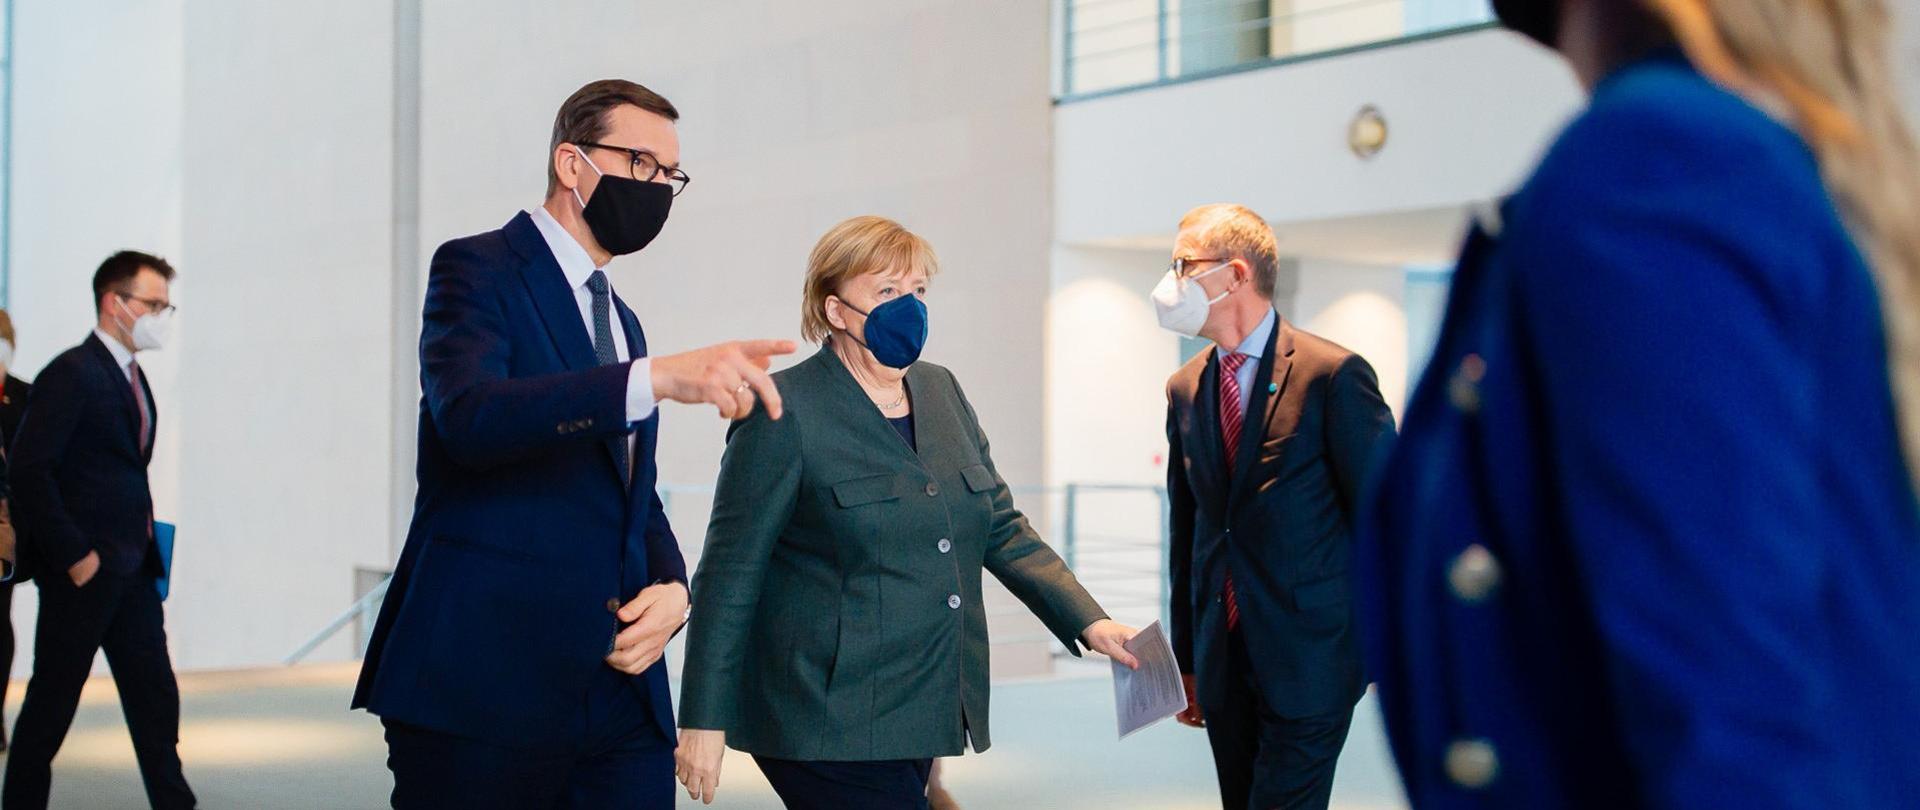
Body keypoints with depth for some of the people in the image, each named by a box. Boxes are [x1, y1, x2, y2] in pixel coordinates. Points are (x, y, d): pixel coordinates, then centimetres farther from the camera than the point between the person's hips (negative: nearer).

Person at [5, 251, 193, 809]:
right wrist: (74, 555, -18)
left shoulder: (132, 377, 15)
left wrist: (145, 545, 10)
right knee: (52, 702, 2)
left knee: (155, 698, 8)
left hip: (133, 573, 8)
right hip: (82, 571, -8)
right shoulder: (72, 374, -12)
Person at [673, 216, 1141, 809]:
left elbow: (1002, 529, 15)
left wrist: (1089, 623, 4)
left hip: (921, 712, 7)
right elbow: (731, 571, -9)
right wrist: (704, 724, -11)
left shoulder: (942, 392, 11)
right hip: (829, 726, -6)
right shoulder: (784, 410, -9)